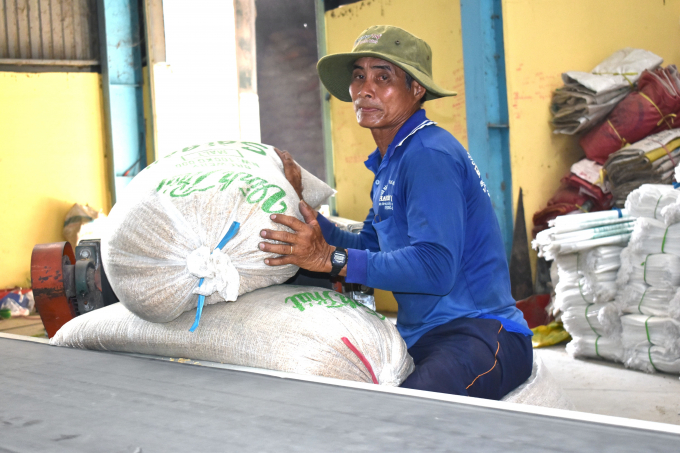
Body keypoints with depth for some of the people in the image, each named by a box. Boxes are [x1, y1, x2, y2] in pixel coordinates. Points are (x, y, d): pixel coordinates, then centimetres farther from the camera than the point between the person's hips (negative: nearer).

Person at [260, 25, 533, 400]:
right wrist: (299, 206, 11)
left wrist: (331, 258, -25)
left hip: (480, 332, -10)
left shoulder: (429, 156, -13)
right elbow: (369, 249, 17)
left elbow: (435, 267, -23)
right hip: (422, 338, 10)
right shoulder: (390, 161, 19)